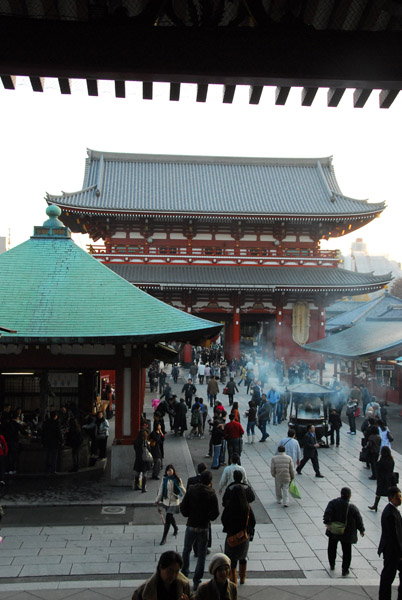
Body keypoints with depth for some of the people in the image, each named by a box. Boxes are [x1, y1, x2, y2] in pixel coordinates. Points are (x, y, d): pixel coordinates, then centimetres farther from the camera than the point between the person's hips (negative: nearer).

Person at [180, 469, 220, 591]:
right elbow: (215, 514, -12)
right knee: (201, 555, 11)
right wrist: (207, 516, 7)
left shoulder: (191, 490, -9)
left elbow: (183, 509, -8)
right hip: (203, 528, -2)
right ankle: (196, 581, 14)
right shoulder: (211, 494, -14)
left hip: (191, 526, 2)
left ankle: (184, 574, 36)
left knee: (186, 550, 23)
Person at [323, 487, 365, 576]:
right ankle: (345, 570, 15)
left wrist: (327, 523, -24)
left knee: (332, 548, 22)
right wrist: (361, 530, 10)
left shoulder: (333, 503, -10)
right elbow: (359, 520, -4)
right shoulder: (353, 508, -13)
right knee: (346, 552, 12)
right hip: (346, 534, -2)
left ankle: (332, 565, 33)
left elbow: (327, 513, -22)